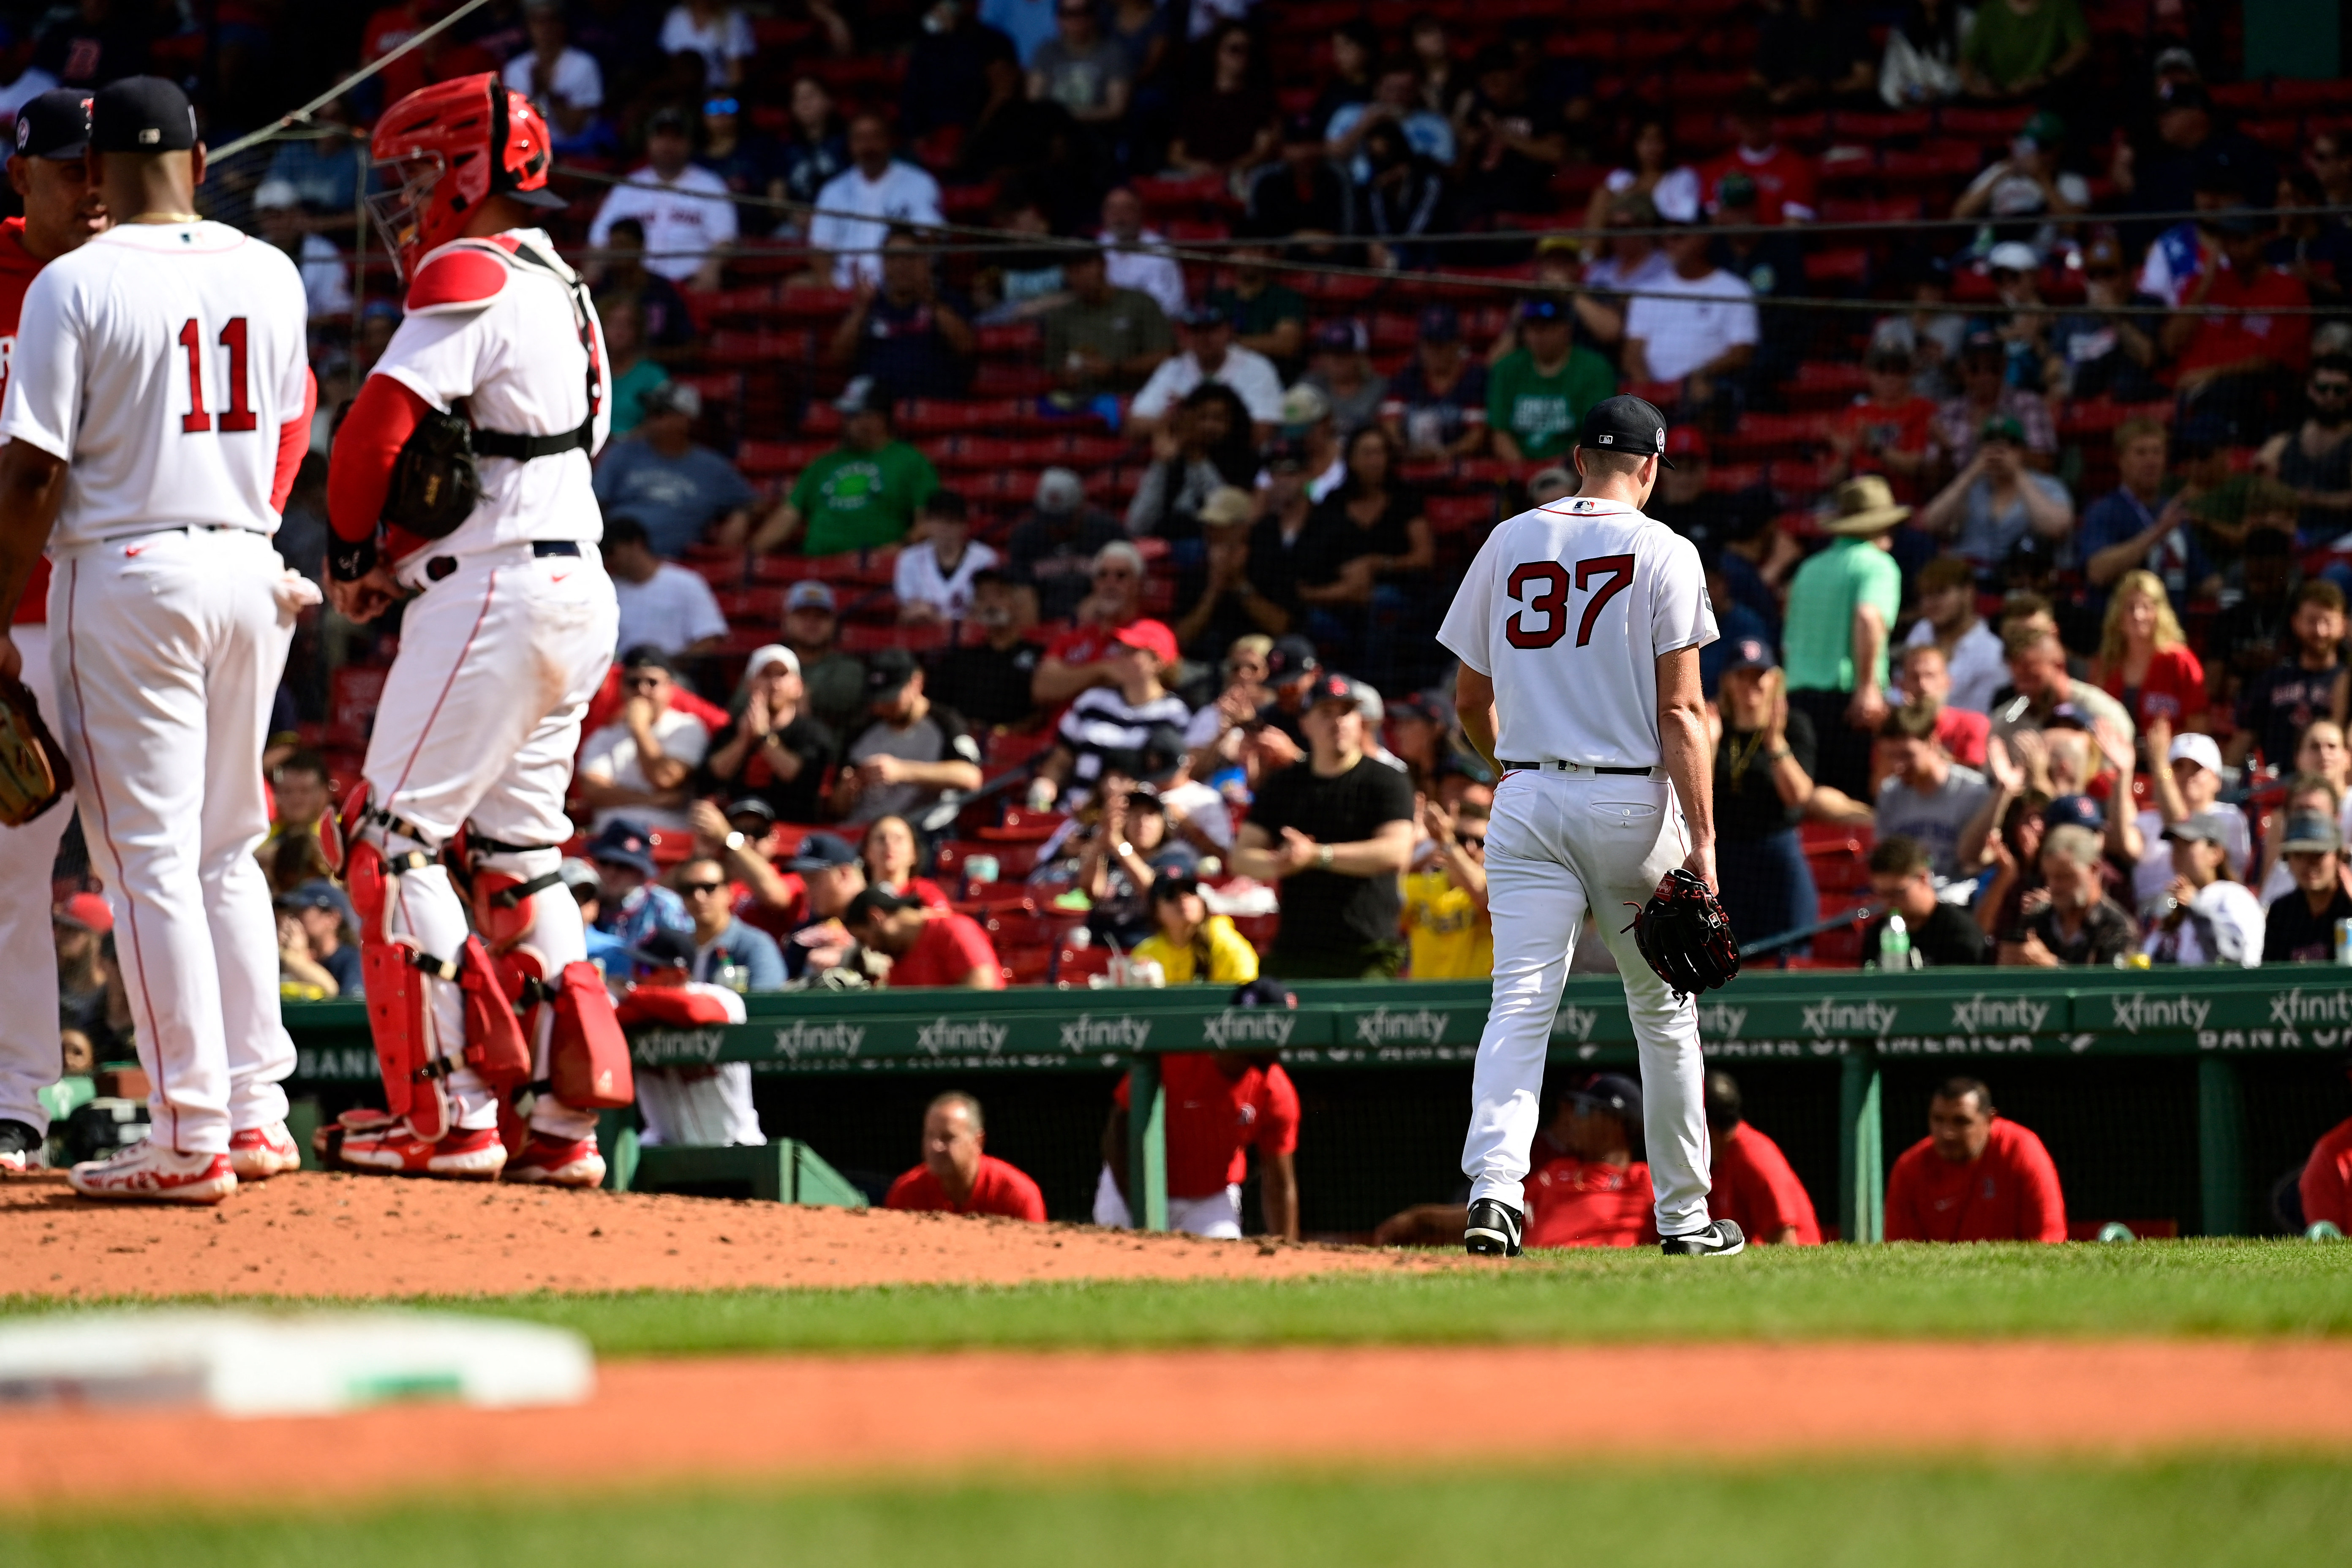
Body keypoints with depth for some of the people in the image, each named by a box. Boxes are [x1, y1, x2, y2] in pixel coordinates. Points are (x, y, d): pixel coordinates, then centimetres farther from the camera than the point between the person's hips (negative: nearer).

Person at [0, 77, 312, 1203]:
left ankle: (190, 1138, -6)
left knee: (149, 857, -3)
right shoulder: (270, 274, 5)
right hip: (249, 570, 5)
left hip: (129, 573, -5)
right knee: (226, 853, 16)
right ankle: (255, 1111, 16)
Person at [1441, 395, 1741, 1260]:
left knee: (1520, 1003, -6)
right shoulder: (1663, 552, -4)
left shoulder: (1507, 544, 7)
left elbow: (1470, 704, 12)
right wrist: (1702, 842, -11)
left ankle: (1494, 1187, -26)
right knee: (1663, 1011, 12)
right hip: (1632, 801, -2)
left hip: (1528, 800, 2)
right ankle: (1684, 1214, 18)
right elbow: (1681, 711, -10)